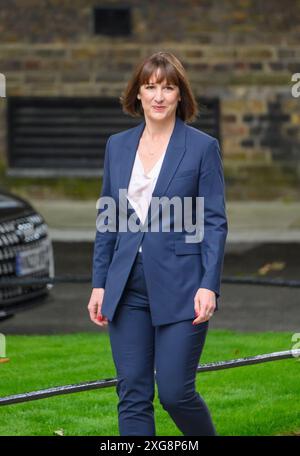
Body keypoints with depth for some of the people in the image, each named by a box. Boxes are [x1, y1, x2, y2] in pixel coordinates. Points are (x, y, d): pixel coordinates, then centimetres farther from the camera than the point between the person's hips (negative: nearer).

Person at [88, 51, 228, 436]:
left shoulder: (203, 147, -3)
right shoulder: (117, 146, 9)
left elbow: (215, 222, -4)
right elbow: (107, 219, 13)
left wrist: (210, 286, -13)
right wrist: (99, 284, 8)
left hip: (180, 288, -4)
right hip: (128, 288, 4)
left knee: (174, 392, -5)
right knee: (132, 395, 3)